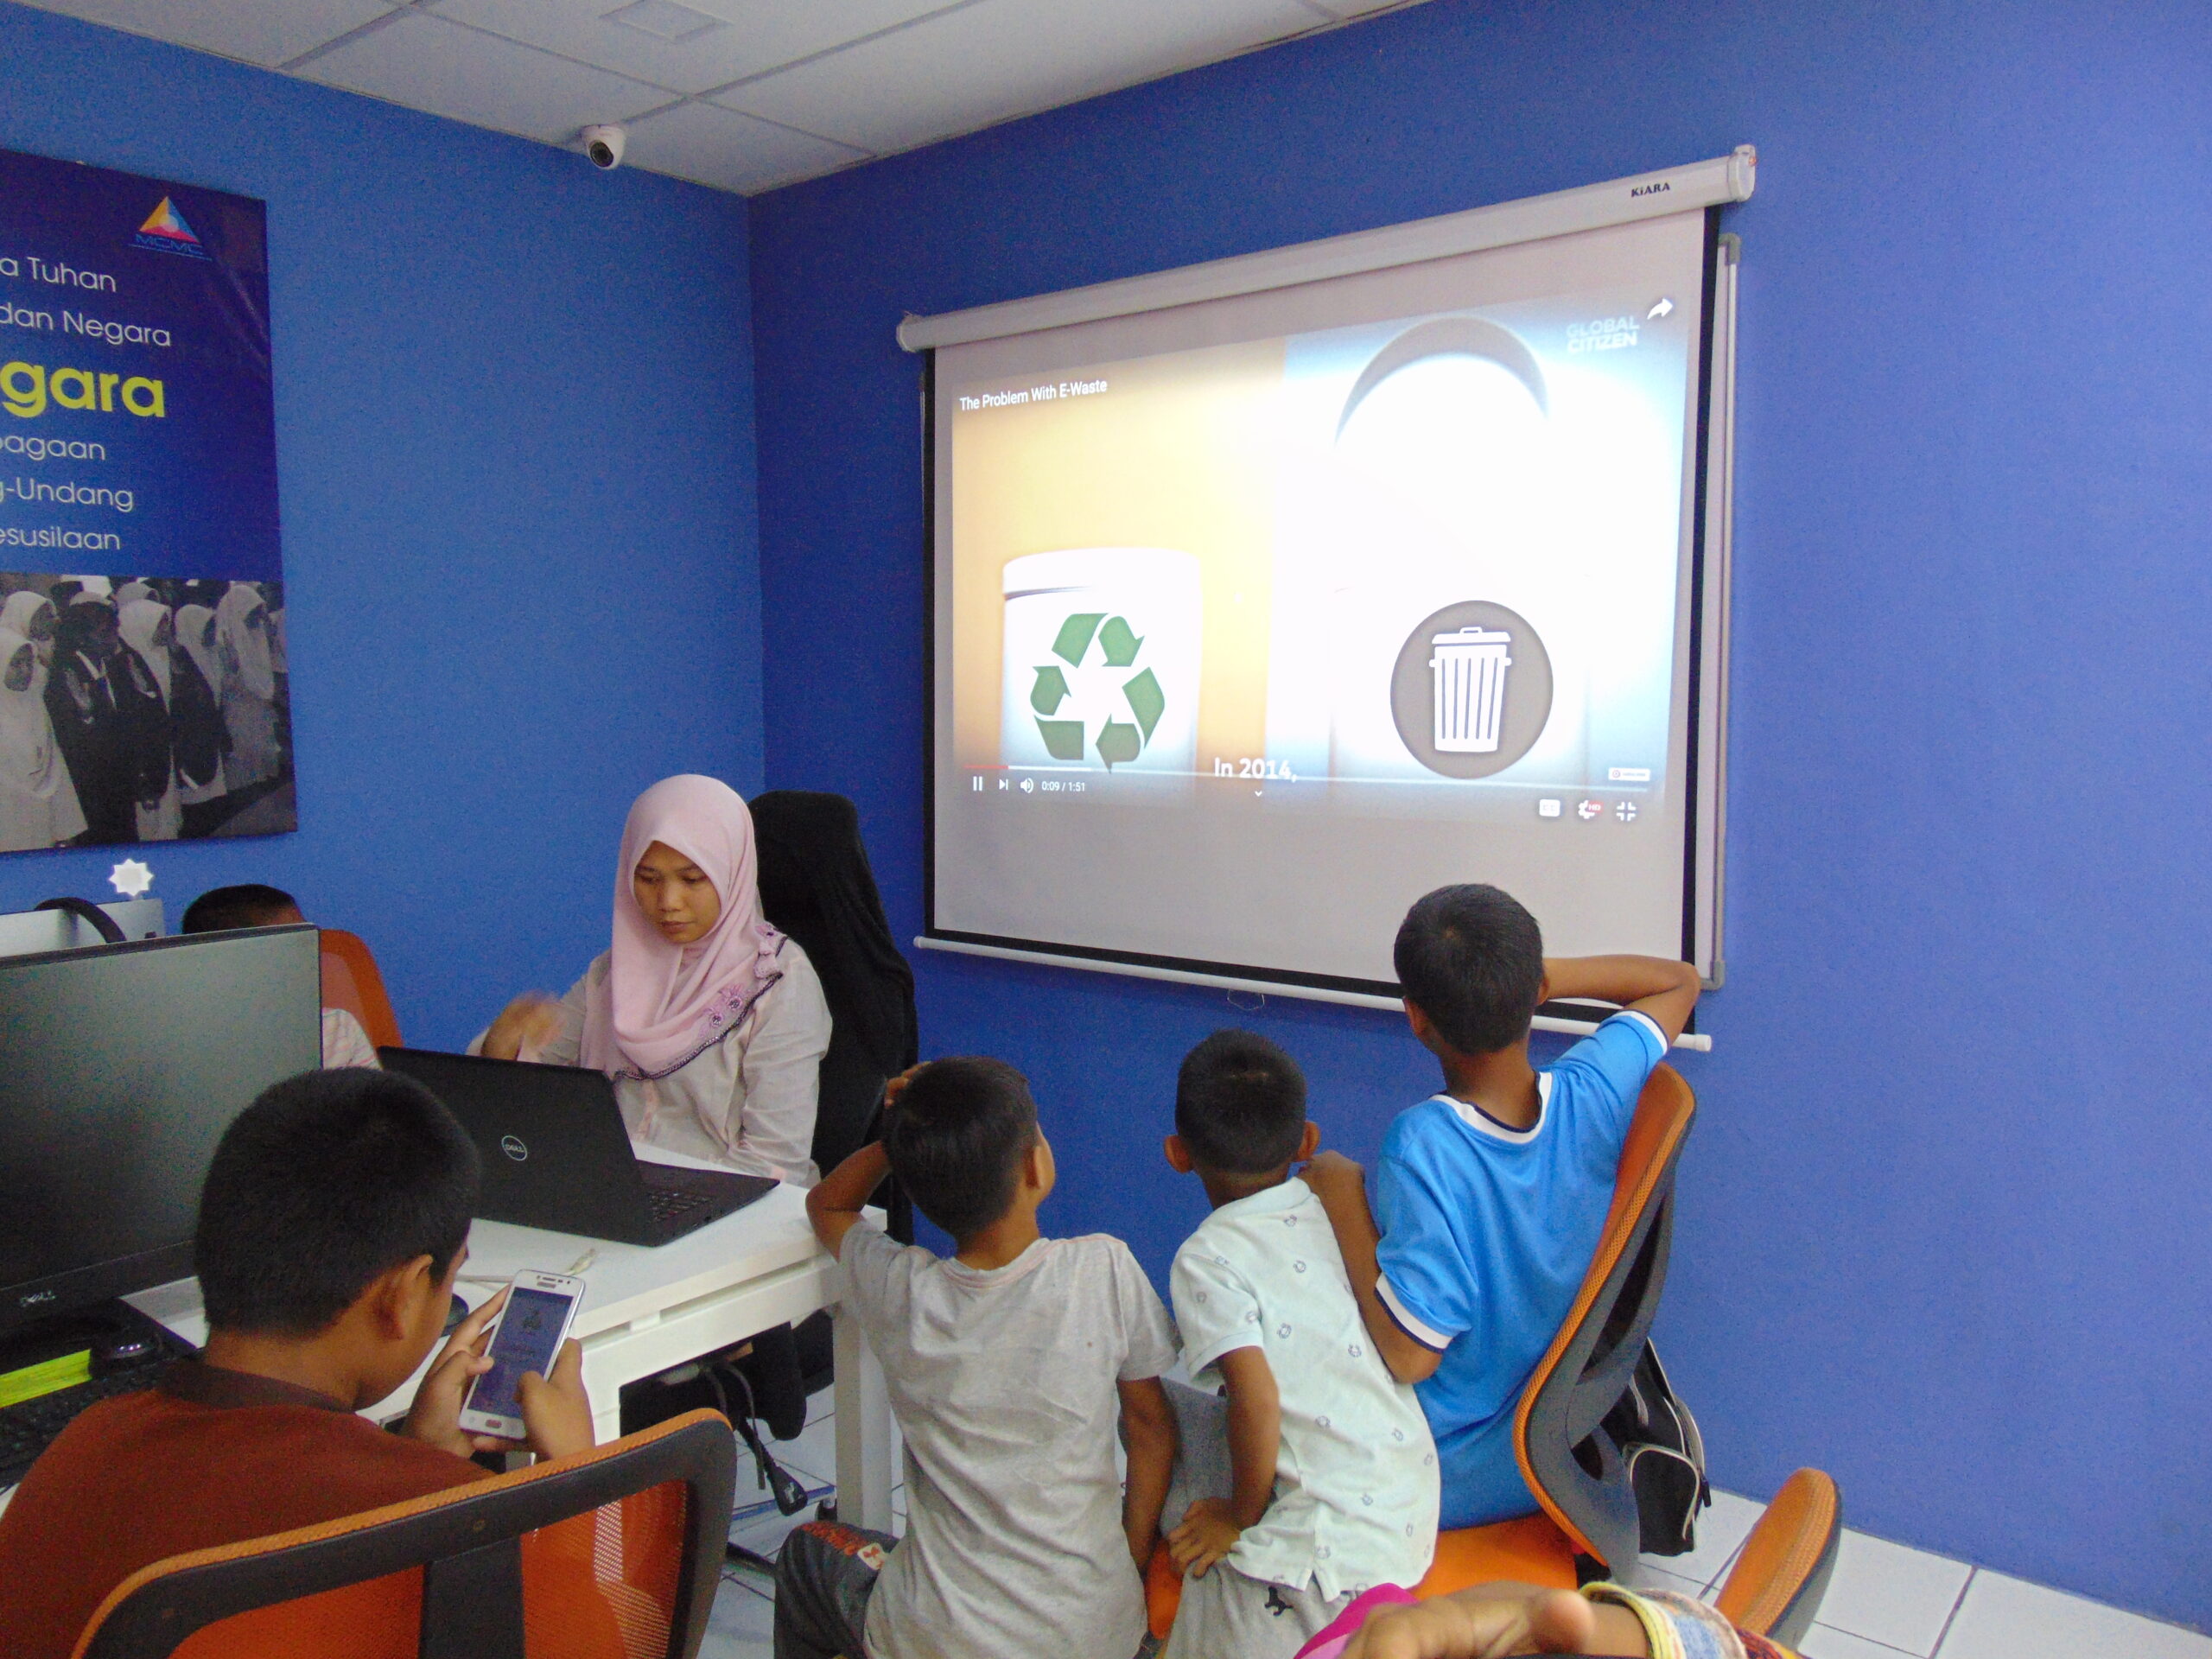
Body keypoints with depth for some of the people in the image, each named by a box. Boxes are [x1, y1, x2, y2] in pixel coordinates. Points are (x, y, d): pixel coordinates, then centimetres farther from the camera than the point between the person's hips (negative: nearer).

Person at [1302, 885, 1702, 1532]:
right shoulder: (1593, 1093, -17)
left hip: (1444, 1488, -5)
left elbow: (1410, 1354, -29)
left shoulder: (1425, 1146, -31)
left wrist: (1344, 1201, -21)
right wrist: (1545, 975, -8)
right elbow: (1678, 981, 2)